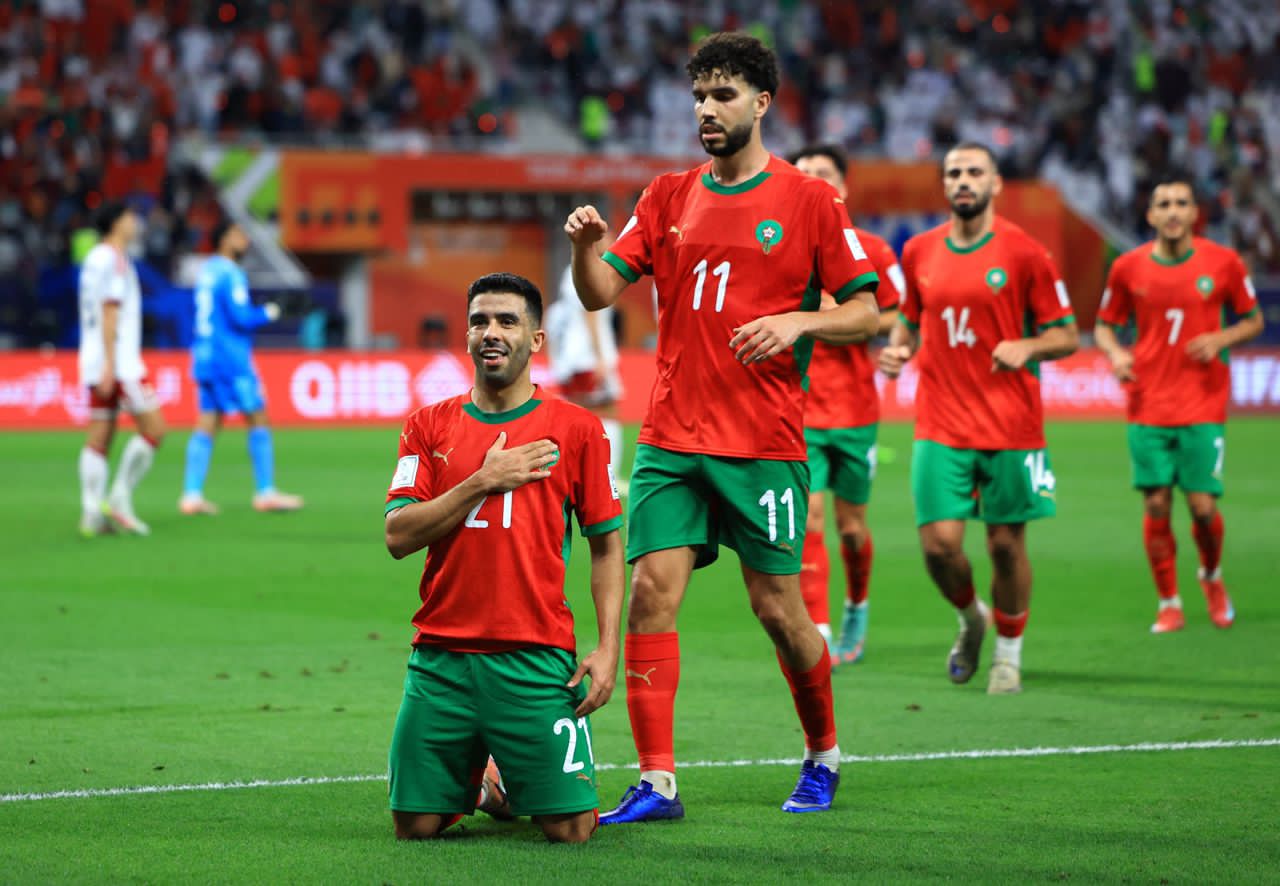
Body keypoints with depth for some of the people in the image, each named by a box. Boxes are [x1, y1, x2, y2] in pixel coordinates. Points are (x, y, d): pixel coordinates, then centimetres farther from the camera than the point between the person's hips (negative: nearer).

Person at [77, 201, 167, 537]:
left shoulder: (94, 258, 18)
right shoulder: (113, 259, -10)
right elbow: (109, 313, -16)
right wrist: (109, 366, -20)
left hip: (97, 363, 9)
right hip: (118, 361, -9)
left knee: (98, 440, 4)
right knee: (154, 428, -6)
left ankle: (92, 514, -1)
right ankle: (119, 499, -8)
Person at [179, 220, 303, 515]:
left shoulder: (206, 271, 14)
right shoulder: (231, 274, -12)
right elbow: (241, 317, -18)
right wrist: (267, 314, 0)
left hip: (204, 355, 8)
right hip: (231, 358, -8)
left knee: (207, 425, 5)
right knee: (258, 420, 1)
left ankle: (191, 495, -2)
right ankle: (265, 493, 2)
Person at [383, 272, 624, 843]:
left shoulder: (576, 428, 3)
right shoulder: (430, 426, 8)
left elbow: (606, 545, 6)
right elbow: (398, 535, -2)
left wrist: (608, 648, -4)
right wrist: (484, 482, -11)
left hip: (536, 661, -2)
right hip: (441, 660, 2)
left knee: (570, 829, -7)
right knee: (415, 827, 1)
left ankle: (511, 780, 27)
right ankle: (480, 779, 33)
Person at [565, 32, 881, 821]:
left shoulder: (809, 201, 0)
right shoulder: (670, 197, 11)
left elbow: (866, 311, 1)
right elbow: (601, 292, 6)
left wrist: (798, 321, -17)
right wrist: (587, 244, -14)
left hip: (765, 444, -3)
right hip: (672, 436, 3)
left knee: (778, 606, 1)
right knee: (651, 591, -8)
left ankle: (824, 754, 25)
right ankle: (657, 782, -6)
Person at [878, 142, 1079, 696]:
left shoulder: (1023, 254, -4)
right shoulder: (920, 252, 7)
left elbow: (1067, 335, -1)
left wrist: (1027, 347, -20)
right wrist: (898, 348, 1)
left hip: (1011, 427, -2)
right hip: (940, 427, 2)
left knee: (1006, 544, 3)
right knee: (939, 543, -7)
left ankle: (1008, 654, 23)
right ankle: (970, 619, 24)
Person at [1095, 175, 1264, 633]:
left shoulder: (1223, 263, -2)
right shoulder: (1128, 268, 0)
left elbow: (1253, 320, 9)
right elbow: (1104, 324, 12)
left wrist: (1221, 339, -10)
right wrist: (1116, 353, -9)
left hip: (1203, 405, -1)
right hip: (1148, 407, 1)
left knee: (1203, 506, -5)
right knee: (1157, 506, -2)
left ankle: (1212, 575, 27)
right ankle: (1169, 604, 12)